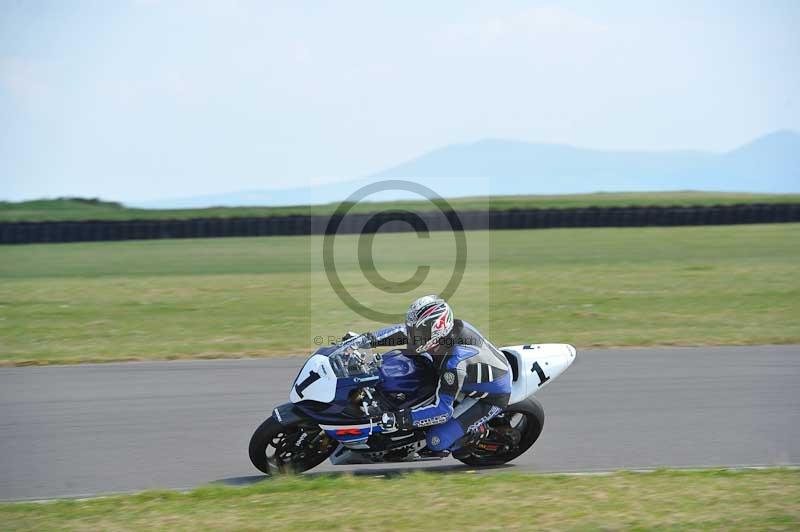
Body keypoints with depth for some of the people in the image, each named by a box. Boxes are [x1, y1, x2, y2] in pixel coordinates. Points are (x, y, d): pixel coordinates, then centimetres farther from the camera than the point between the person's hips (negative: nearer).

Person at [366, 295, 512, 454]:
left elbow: (443, 409, -37)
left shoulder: (455, 362, -39)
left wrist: (400, 419, -41)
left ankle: (478, 430, 5)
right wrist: (369, 339, -10)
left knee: (437, 441, -20)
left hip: (491, 397, -9)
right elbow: (403, 332, 1)